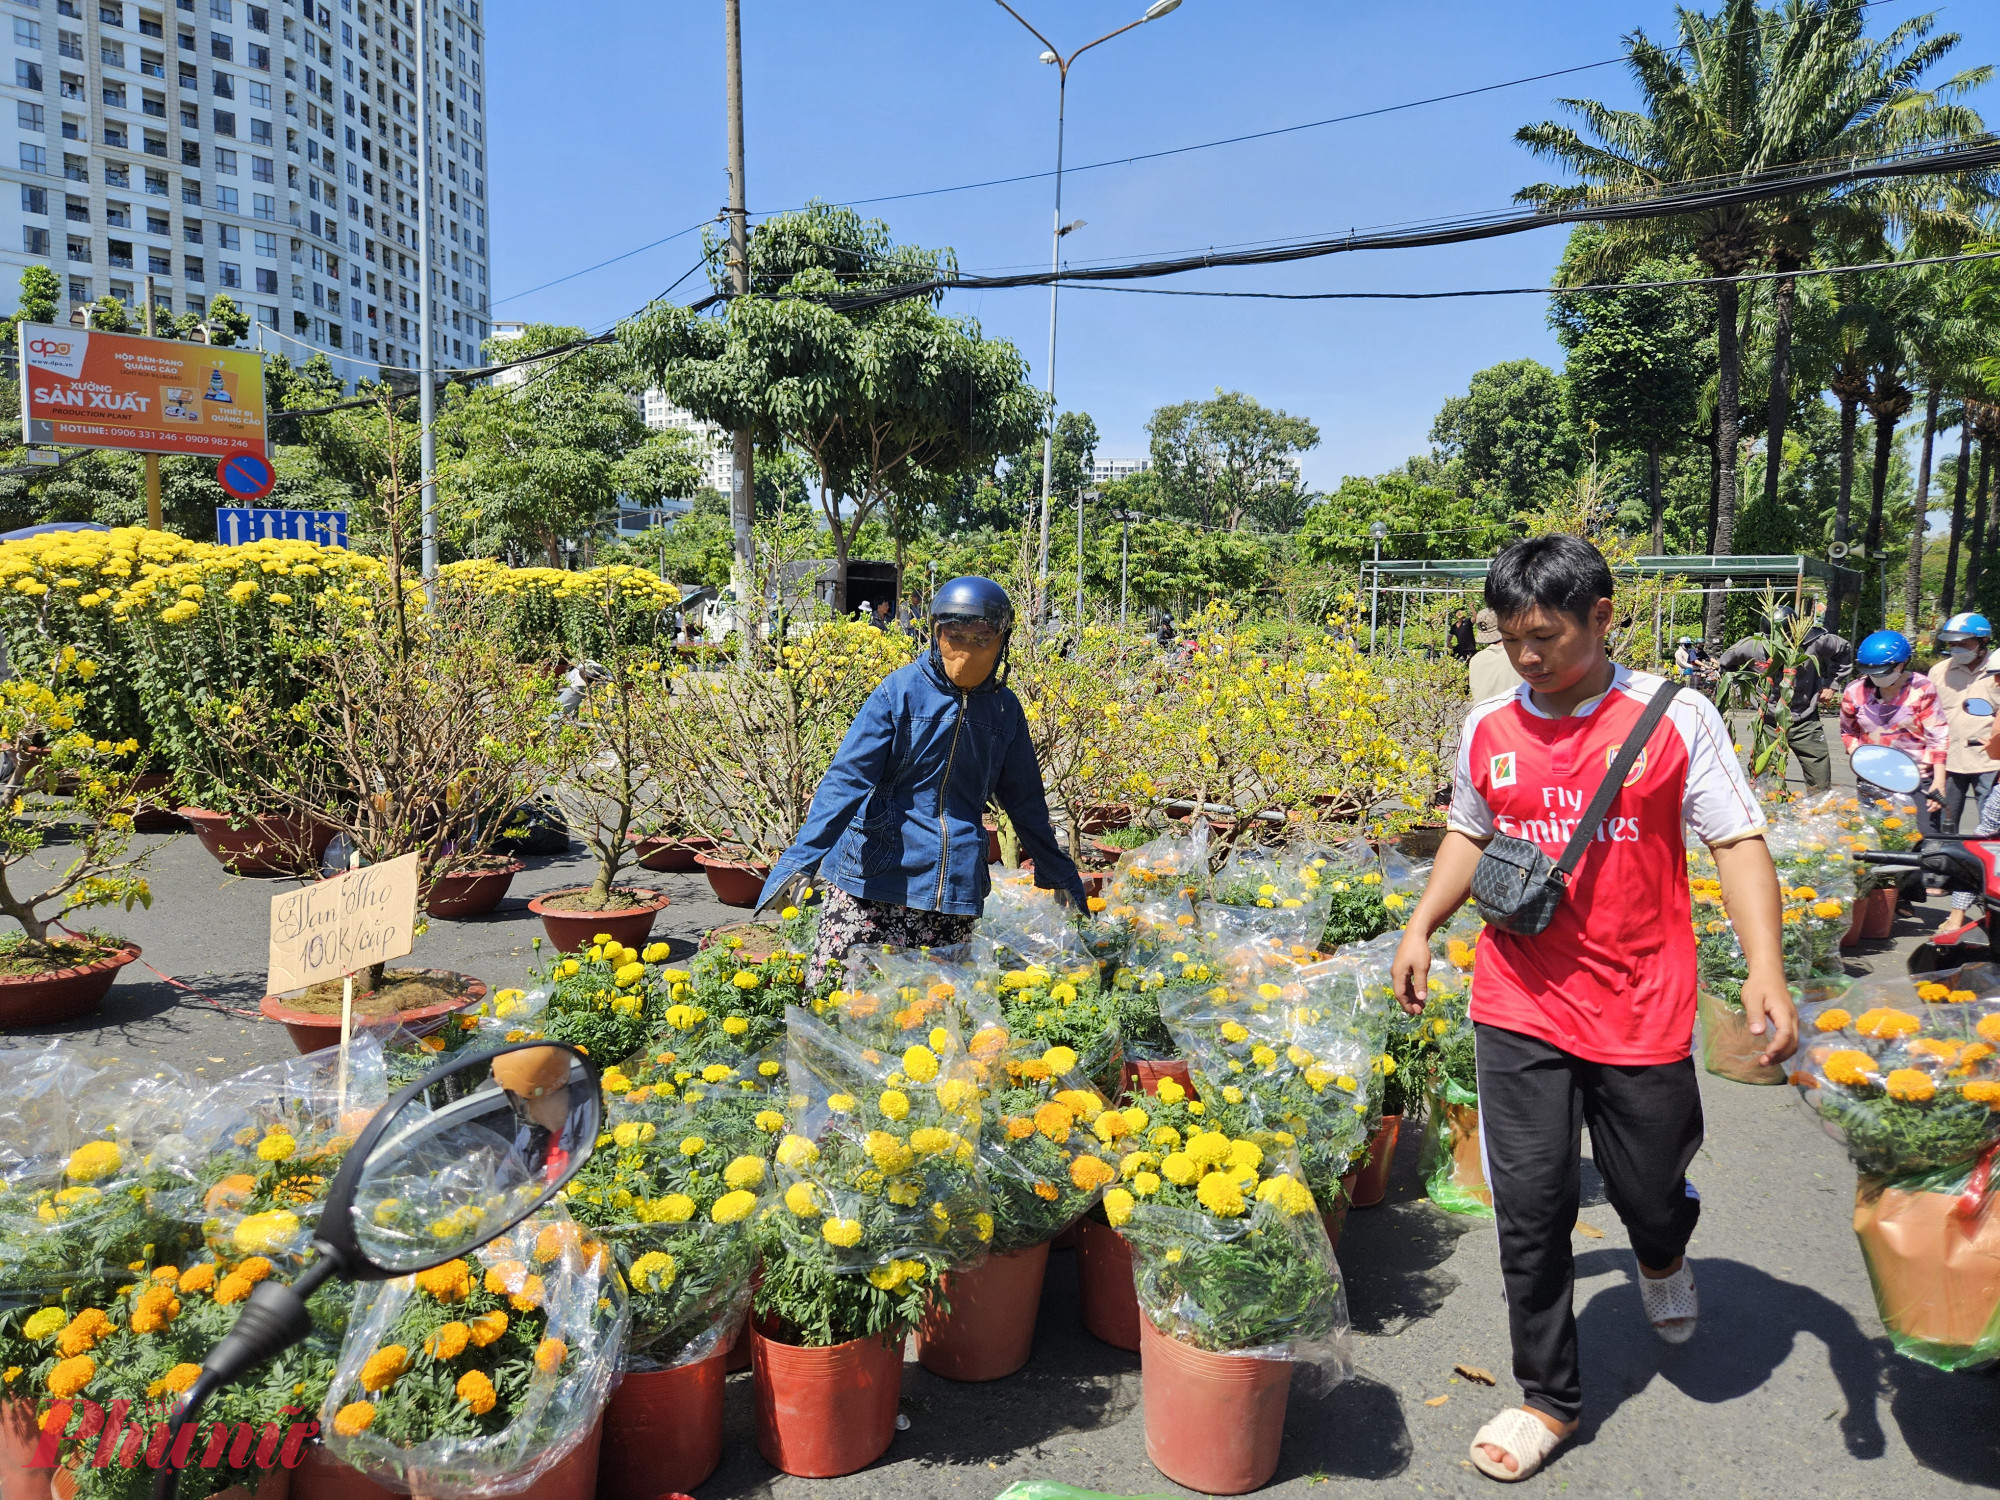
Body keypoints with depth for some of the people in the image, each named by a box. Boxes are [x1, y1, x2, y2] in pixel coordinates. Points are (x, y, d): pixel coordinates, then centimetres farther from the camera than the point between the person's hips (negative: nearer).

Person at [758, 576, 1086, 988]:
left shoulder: (1004, 708, 6)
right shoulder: (902, 690, -5)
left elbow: (1025, 800, 18)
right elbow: (847, 777, -11)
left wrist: (1059, 874, 23)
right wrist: (802, 856, -21)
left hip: (954, 884, 3)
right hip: (874, 874, -3)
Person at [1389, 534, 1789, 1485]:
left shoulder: (1674, 718, -7)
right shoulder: (1487, 731, 3)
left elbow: (1738, 842, -6)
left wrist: (1766, 970, -17)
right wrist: (1422, 924, 8)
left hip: (1641, 1007, -2)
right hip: (1520, 1007, 2)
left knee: (1649, 1191, 13)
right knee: (1529, 1206, 4)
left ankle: (1663, 1253, 53)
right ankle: (1548, 1398, 23)